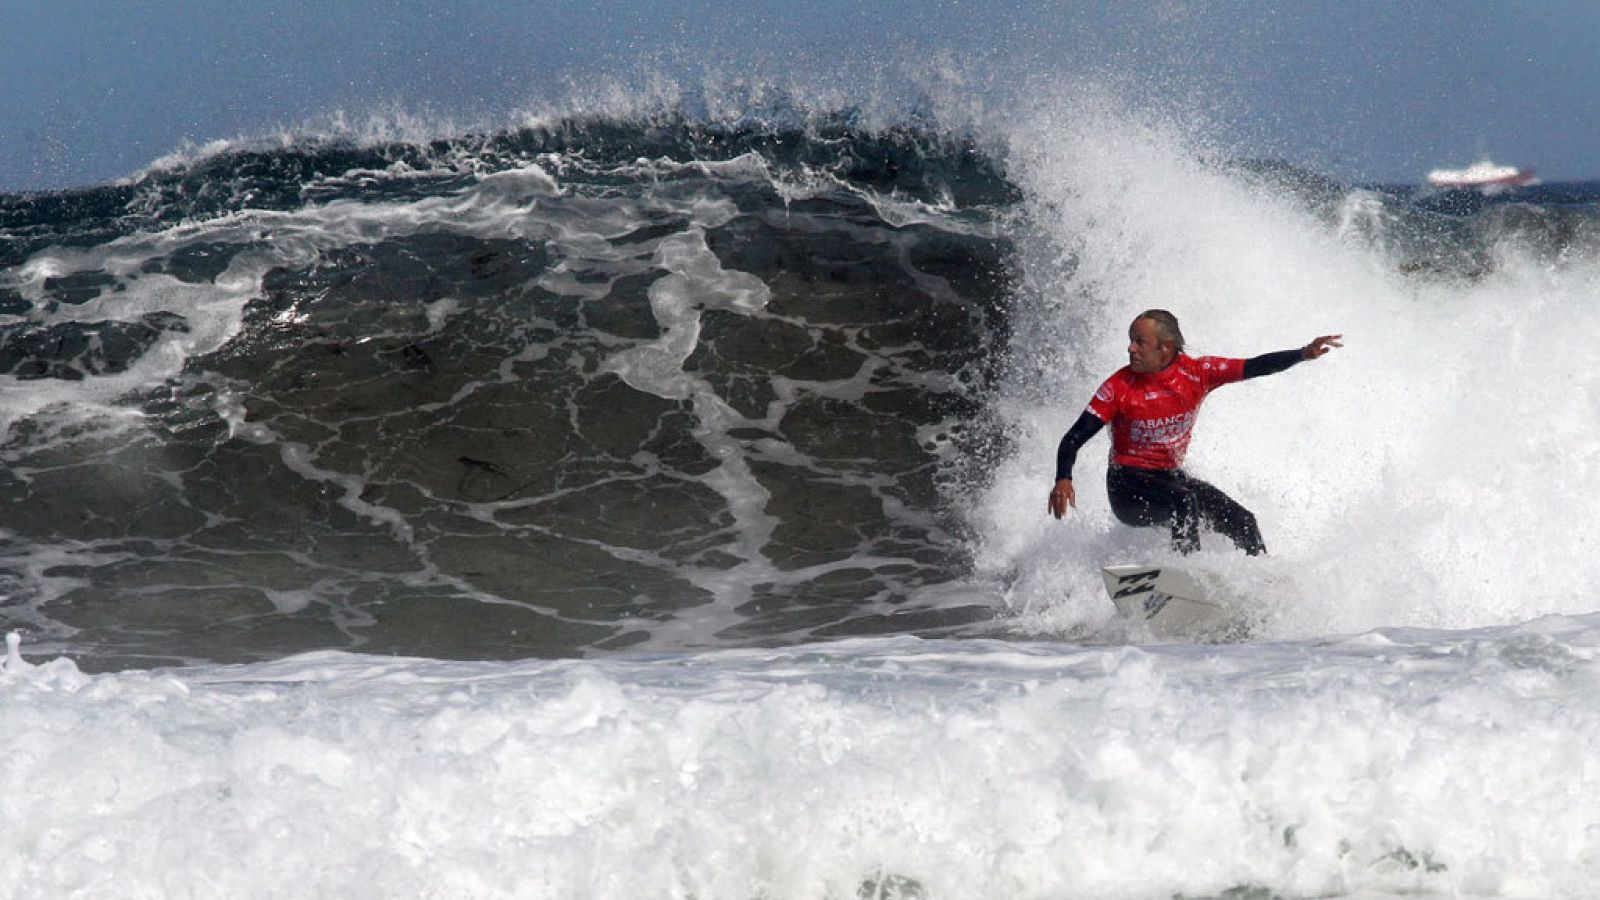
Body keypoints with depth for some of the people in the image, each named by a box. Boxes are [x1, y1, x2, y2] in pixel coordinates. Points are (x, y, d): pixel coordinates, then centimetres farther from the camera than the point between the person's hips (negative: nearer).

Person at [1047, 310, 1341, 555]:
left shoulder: (1196, 373, -8)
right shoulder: (1119, 387, -16)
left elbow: (1255, 367, -8)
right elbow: (1074, 439, -18)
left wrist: (1304, 354, -21)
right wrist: (1063, 480, -36)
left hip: (1172, 477, 5)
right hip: (1129, 485, -5)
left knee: (1242, 522, -3)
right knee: (1183, 502, -33)